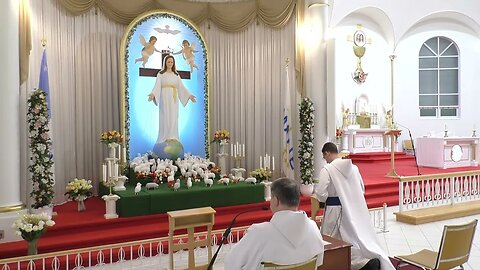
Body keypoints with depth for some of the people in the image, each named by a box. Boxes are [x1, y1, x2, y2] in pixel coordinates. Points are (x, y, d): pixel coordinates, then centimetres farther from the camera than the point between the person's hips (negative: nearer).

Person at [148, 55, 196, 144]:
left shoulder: (176, 75, 14)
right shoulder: (160, 74, 4)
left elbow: (181, 87, 9)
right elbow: (157, 86, -9)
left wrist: (189, 95, -2)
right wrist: (152, 94, -27)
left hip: (174, 99, 4)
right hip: (165, 98, -4)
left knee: (173, 118, 3)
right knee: (165, 118, -5)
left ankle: (173, 138, 7)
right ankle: (165, 138, -2)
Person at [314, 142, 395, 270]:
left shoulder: (327, 169, -16)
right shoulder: (353, 167, 3)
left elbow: (320, 193, -19)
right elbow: (362, 189, 11)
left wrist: (326, 200, 1)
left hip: (336, 209, -6)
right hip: (355, 208, 6)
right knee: (361, 235, 18)